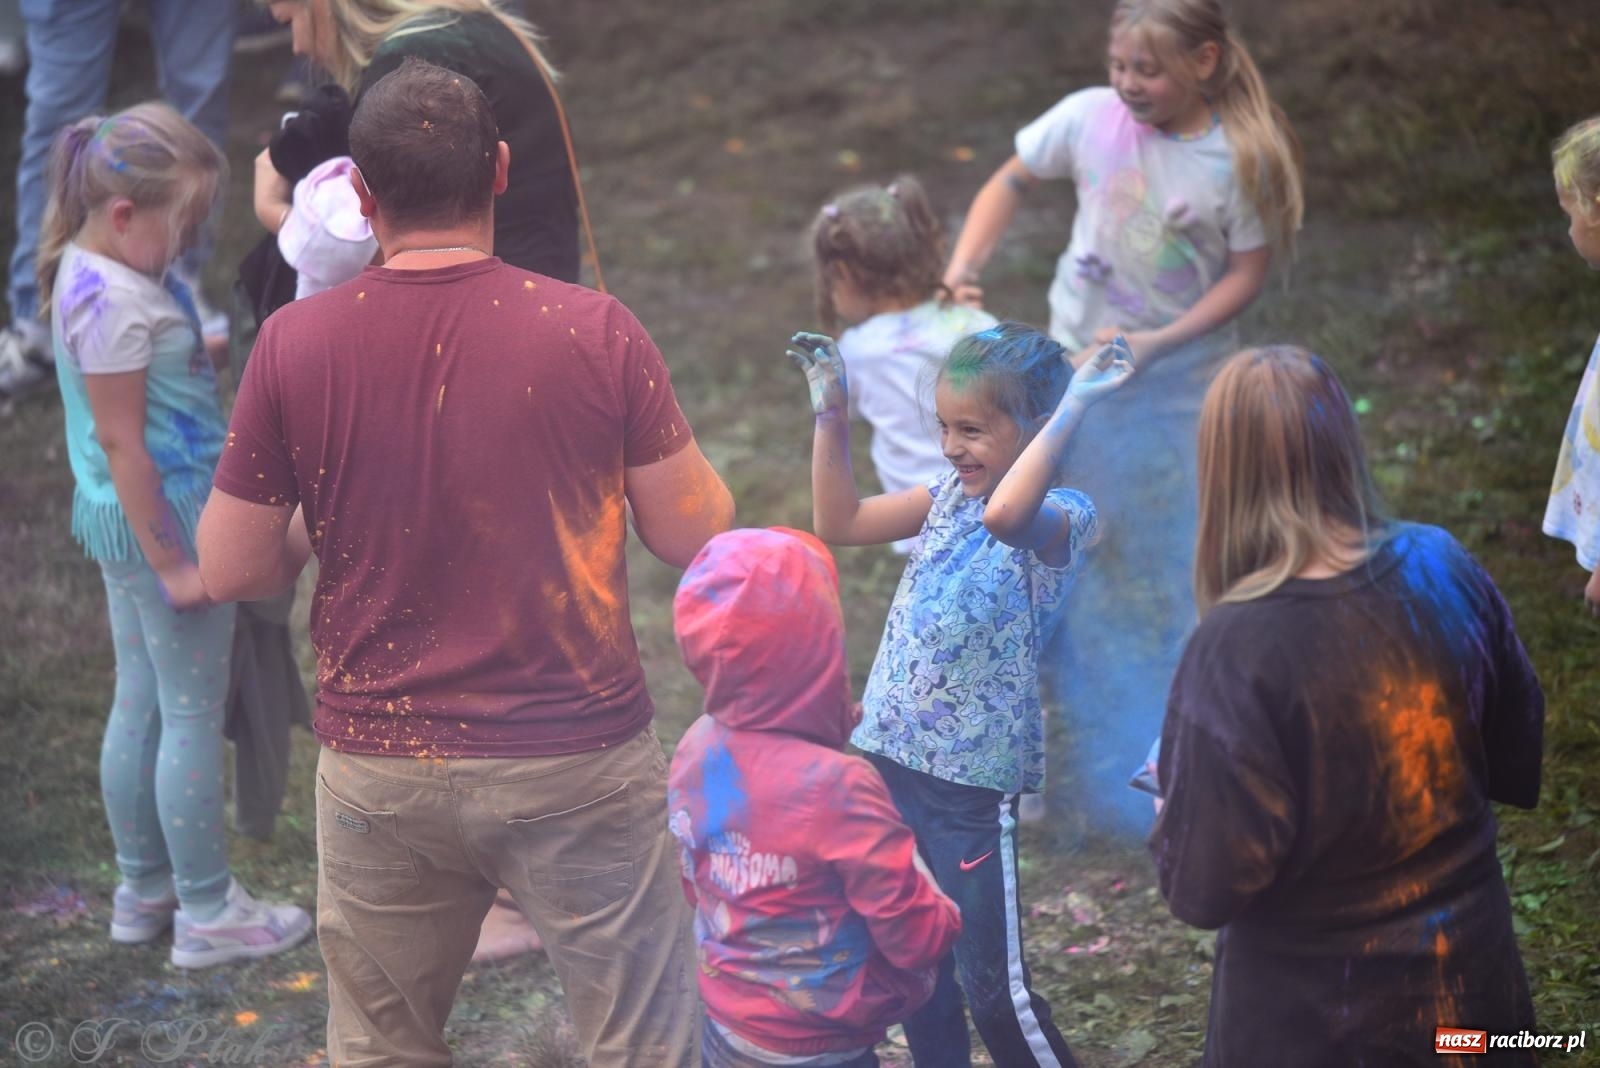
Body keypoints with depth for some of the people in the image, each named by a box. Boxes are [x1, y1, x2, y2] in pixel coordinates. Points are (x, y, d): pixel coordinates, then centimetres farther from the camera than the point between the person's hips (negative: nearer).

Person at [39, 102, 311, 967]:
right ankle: (207, 913, 13)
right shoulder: (114, 303, -25)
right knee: (194, 717, 2)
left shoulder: (90, 271, 6)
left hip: (118, 518, 10)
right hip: (168, 516, -10)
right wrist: (172, 563, -18)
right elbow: (123, 444, -23)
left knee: (138, 707, 19)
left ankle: (143, 892, 32)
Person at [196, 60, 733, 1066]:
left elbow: (232, 569, -3)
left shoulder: (295, 343, -8)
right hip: (576, 766, -2)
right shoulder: (596, 332, -12)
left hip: (378, 768, 2)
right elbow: (695, 533, -5)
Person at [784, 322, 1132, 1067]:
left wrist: (1069, 412, -36)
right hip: (890, 755, 7)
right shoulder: (952, 494, 6)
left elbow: (1003, 516, -40)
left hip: (971, 781, -7)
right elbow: (839, 523, 12)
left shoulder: (1060, 516, -17)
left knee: (994, 985, 1)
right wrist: (830, 414, 6)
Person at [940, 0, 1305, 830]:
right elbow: (1009, 184, 3)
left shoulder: (1239, 158, -17)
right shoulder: (1088, 118, -11)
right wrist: (961, 271, -11)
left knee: (1186, 561, 6)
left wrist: (1156, 343, -21)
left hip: (1185, 373, -3)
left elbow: (1247, 271, -11)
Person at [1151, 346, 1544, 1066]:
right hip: (1470, 977, 4)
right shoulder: (1442, 568, -11)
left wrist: (1173, 806, -1)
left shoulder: (1237, 648, -26)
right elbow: (1519, 765, 3)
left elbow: (1204, 890, -20)